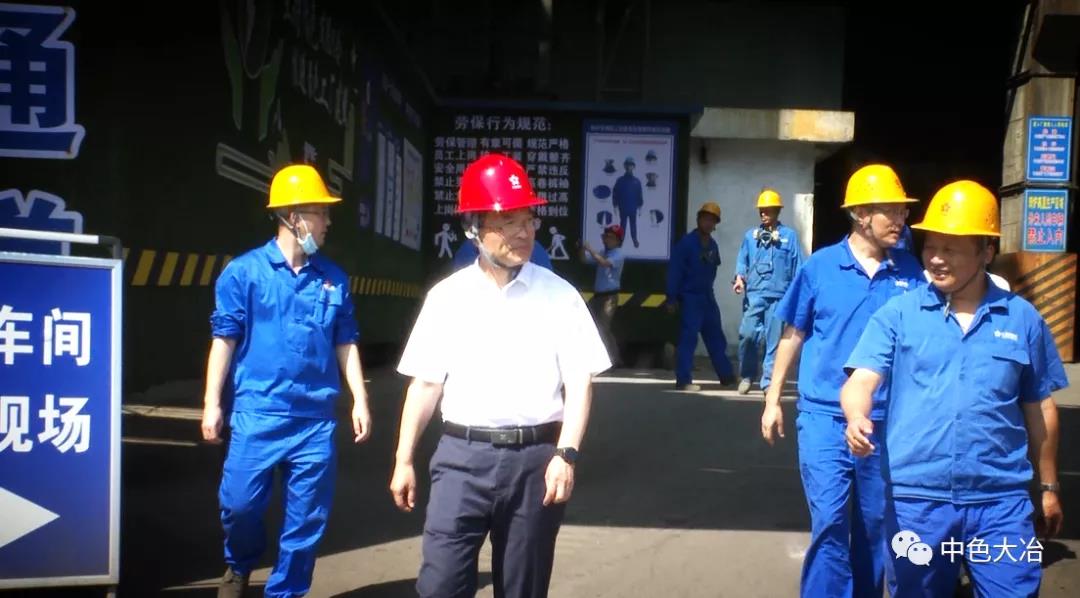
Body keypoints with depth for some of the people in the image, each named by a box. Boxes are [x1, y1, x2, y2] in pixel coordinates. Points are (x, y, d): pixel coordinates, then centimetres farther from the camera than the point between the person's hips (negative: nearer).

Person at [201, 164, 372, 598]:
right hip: (257, 414, -3)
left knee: (307, 517, 7)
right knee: (240, 503, 3)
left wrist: (360, 400, 5)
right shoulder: (245, 271, -4)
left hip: (316, 419, 3)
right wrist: (212, 404, -2)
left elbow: (346, 345, 10)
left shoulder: (334, 279, 5)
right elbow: (224, 339, -1)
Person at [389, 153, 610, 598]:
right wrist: (403, 460, 6)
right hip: (462, 456, 0)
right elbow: (426, 382, 6)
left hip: (535, 457, 0)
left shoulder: (558, 295, 1)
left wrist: (565, 454, -12)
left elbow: (579, 381, -2)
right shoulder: (447, 296, 4)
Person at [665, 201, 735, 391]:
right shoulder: (686, 243, -12)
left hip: (707, 297, 7)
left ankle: (726, 375, 24)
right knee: (688, 339, -7)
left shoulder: (712, 245, 8)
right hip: (690, 298, -7)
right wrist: (672, 298, -16)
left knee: (716, 338, 14)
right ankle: (683, 380, -4)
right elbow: (674, 271, -14)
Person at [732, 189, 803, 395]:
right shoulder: (750, 235, 9)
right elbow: (742, 260, 11)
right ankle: (746, 376, 12)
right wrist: (739, 277, -8)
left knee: (773, 339, 2)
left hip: (778, 295, -1)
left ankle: (769, 381, 9)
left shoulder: (789, 236, 3)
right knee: (748, 335, -7)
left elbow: (797, 267, 4)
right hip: (754, 294, 1)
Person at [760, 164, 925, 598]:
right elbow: (793, 335, 4)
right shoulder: (819, 266, -3)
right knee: (830, 523, -6)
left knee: (874, 527, 14)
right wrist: (773, 399, 4)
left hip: (886, 421, 2)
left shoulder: (910, 272, 0)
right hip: (824, 417, -2)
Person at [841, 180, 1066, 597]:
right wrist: (858, 419, -33)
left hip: (1001, 500, 1)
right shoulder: (899, 313, 0)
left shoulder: (1022, 318, 4)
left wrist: (1048, 487, 16)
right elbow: (861, 381, -10)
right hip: (916, 497, 0)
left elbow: (1039, 408, 12)